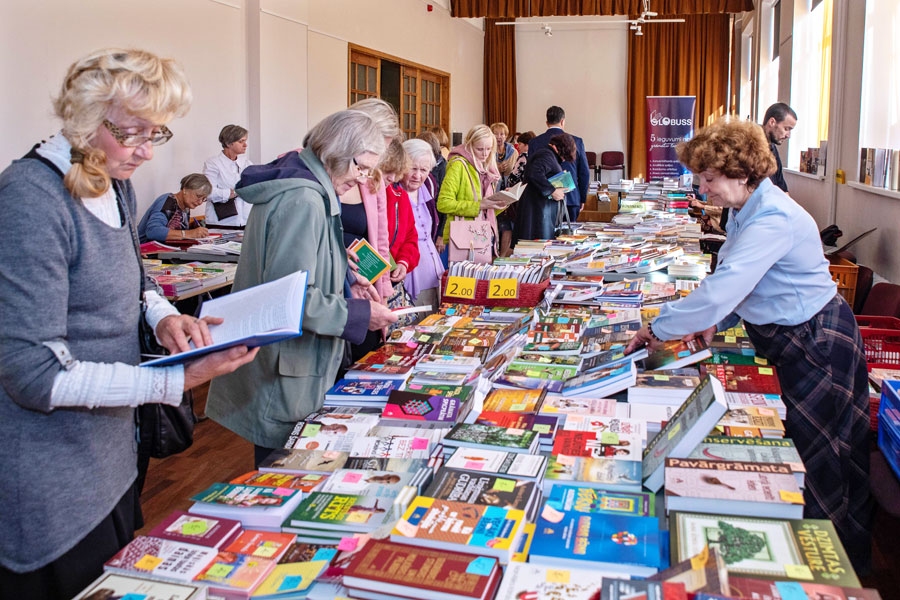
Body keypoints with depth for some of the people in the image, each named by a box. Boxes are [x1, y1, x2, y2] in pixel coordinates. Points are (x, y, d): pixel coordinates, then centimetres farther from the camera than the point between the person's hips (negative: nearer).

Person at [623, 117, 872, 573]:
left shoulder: (772, 219, -28)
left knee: (816, 455, 3)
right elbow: (737, 282, 15)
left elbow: (720, 290, -34)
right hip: (788, 340, 10)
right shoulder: (747, 210, 5)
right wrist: (715, 322, 1)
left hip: (818, 345, -10)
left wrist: (658, 328, -24)